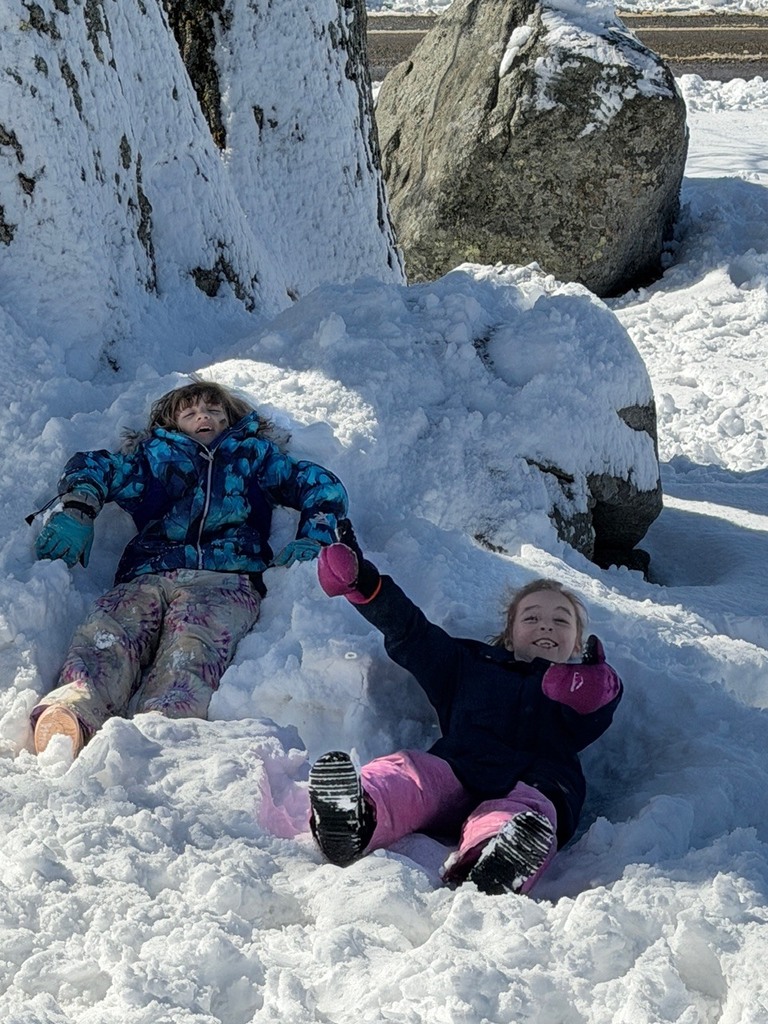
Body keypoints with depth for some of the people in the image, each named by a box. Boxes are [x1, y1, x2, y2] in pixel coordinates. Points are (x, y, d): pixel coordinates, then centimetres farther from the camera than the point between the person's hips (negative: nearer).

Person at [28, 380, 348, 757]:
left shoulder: (254, 454, 38)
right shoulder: (154, 454, 39)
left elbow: (323, 487, 32)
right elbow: (90, 468, 32)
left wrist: (313, 540, 12)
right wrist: (74, 511, 10)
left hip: (225, 579, -2)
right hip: (146, 578, 2)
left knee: (192, 647, -39)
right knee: (106, 635, -36)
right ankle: (72, 713, -65)